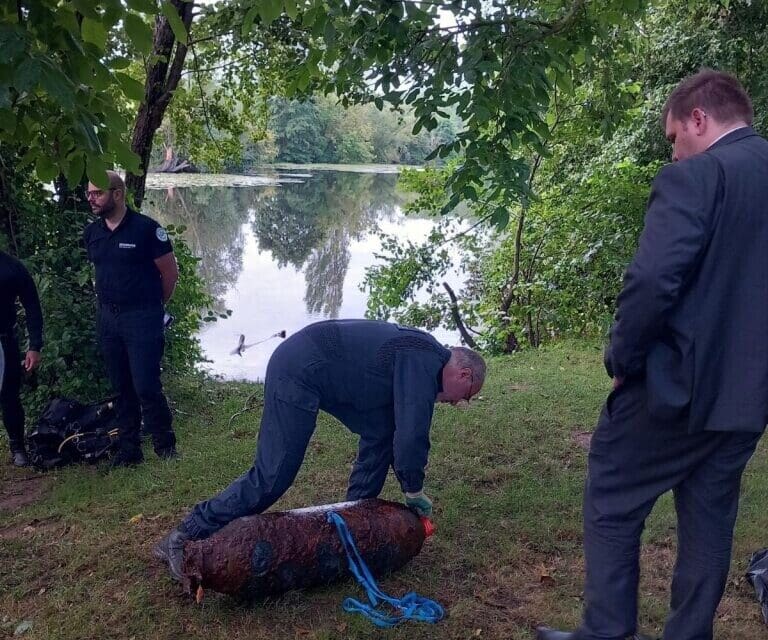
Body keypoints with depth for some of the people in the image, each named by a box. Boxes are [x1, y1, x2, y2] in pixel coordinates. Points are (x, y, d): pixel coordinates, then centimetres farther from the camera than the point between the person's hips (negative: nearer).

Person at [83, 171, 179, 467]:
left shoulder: (146, 229, -12)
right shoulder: (91, 233, 6)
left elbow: (170, 272, -6)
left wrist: (153, 306, 5)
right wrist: (108, 303, 16)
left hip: (142, 318, -6)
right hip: (107, 318, 6)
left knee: (146, 386, -7)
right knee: (121, 388, 12)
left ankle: (165, 445, 12)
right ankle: (129, 449, 22)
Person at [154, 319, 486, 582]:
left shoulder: (420, 356, 18)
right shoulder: (425, 364, -13)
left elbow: (401, 427, 25)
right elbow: (412, 433, -17)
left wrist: (410, 486, 27)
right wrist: (414, 490, 0)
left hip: (309, 366, 11)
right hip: (298, 372, -10)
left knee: (381, 430, 13)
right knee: (272, 478, -11)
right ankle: (184, 538, -3)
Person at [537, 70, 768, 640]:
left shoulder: (693, 178, -15)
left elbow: (651, 282, -25)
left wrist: (622, 359, -10)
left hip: (677, 384, -7)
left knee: (612, 506, 10)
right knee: (710, 522, 18)